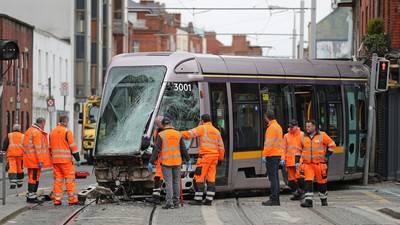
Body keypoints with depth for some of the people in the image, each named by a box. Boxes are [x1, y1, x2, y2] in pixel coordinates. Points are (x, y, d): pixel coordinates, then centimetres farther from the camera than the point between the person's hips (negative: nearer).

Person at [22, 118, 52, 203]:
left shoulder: (30, 131, 17)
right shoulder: (37, 132, -14)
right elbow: (38, 148, -19)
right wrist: (40, 160, -20)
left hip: (30, 158, 10)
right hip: (35, 159, -10)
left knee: (32, 177, 15)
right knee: (34, 177, -7)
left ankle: (30, 196, 19)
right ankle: (31, 197, -6)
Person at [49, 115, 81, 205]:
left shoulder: (52, 132, 12)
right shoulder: (67, 131, -8)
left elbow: (50, 147, 18)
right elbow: (73, 146, -10)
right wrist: (78, 159, -7)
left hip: (55, 160, 6)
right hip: (66, 160, -6)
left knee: (57, 179, 8)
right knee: (69, 179, -2)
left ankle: (57, 199, 5)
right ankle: (72, 199, -2)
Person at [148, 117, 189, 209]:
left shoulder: (161, 135, -6)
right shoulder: (178, 134, 4)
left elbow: (156, 150, -9)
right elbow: (183, 149, 7)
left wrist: (151, 162, -7)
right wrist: (187, 159, 19)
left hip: (166, 163, -3)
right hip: (177, 162, 3)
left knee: (168, 182, -4)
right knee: (176, 182, 11)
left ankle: (169, 202, -11)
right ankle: (176, 202, 13)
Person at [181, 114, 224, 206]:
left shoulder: (202, 128, -1)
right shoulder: (216, 131, 18)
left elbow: (189, 134, -13)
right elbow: (221, 147, 18)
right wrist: (220, 159, 24)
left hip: (205, 156, -7)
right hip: (214, 156, 7)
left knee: (199, 177, -3)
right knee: (211, 179, 6)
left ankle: (198, 199, -5)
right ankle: (209, 200, 3)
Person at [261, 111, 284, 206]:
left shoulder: (271, 127, -13)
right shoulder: (278, 126, 18)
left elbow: (269, 143, -19)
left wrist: (264, 155, -17)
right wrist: (282, 157, 23)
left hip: (272, 155, -10)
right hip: (278, 154, 10)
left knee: (272, 177, -10)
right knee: (275, 177, 12)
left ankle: (273, 199, -12)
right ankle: (276, 199, 14)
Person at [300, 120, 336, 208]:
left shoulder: (322, 135, -2)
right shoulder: (304, 138, 9)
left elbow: (332, 145, 3)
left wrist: (327, 156, -2)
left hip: (319, 163, -2)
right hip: (307, 164, 2)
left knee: (321, 181, 9)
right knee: (308, 181, -12)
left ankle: (324, 199, 25)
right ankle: (308, 200, -16)